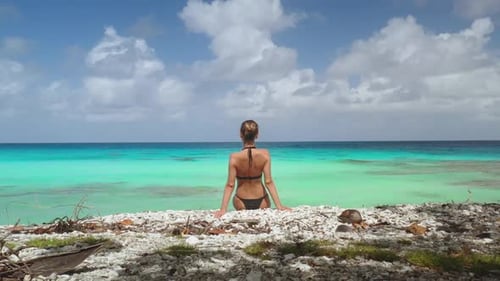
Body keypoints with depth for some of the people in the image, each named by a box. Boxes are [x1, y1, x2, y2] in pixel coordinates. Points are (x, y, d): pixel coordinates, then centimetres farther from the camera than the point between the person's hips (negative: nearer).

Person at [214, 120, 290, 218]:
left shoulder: (234, 157, -16)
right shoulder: (265, 154, -13)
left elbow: (230, 185, -16)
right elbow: (268, 182, -15)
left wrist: (223, 209, -12)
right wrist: (279, 206, -11)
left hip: (241, 203, 0)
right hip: (261, 202, 0)